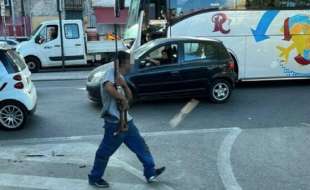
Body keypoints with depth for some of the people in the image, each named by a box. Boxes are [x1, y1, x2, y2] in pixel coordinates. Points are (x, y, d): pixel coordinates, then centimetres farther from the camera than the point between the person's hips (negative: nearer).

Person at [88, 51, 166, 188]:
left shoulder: (119, 76, 14)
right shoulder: (112, 71, -13)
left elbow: (129, 96, 9)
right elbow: (108, 87, -34)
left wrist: (124, 85, -9)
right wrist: (123, 99, -23)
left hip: (125, 120, 10)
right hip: (115, 121, -9)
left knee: (140, 144, 15)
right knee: (105, 151, 5)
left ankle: (150, 172, 26)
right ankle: (94, 178, 22)